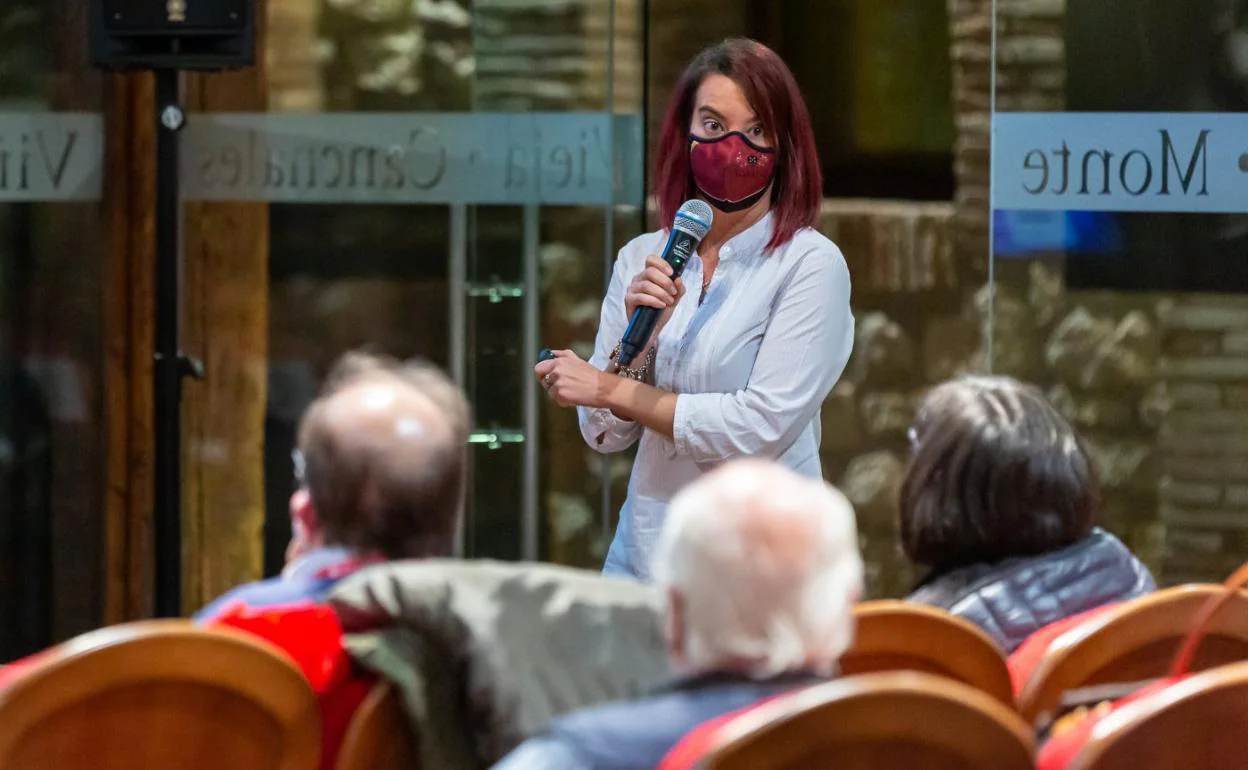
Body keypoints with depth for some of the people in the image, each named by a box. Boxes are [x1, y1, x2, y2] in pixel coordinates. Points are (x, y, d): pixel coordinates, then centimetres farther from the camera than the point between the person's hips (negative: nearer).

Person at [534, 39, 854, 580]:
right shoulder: (641, 259, 3)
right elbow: (605, 435, 3)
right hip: (646, 550, 4)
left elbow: (761, 426, -18)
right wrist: (639, 339, -15)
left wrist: (611, 388, -11)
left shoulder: (811, 265, -10)